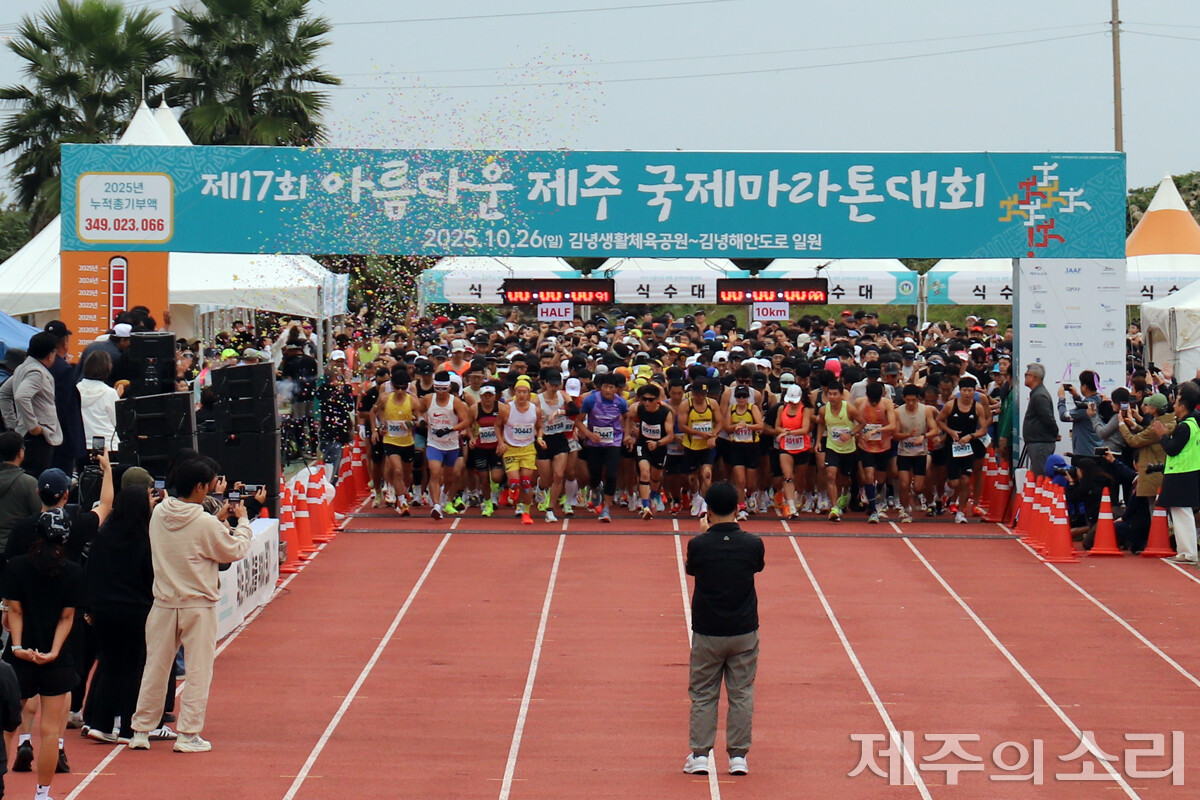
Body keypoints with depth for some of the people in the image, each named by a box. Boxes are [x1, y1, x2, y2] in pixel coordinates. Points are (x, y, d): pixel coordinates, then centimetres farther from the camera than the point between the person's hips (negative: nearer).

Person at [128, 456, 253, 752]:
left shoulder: (159, 513, -2)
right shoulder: (205, 524, -19)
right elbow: (236, 551, -7)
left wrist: (218, 519, 14)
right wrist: (242, 522, 8)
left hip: (164, 605, 5)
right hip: (198, 606, -5)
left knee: (155, 668, 13)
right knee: (198, 672, 5)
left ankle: (141, 731, 18)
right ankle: (188, 735, 6)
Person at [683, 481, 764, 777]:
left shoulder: (698, 545, -13)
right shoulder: (752, 544, -10)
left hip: (707, 633, -1)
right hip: (744, 632, 1)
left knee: (703, 695, 9)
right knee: (741, 694, 9)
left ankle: (699, 755, 9)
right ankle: (738, 756, 10)